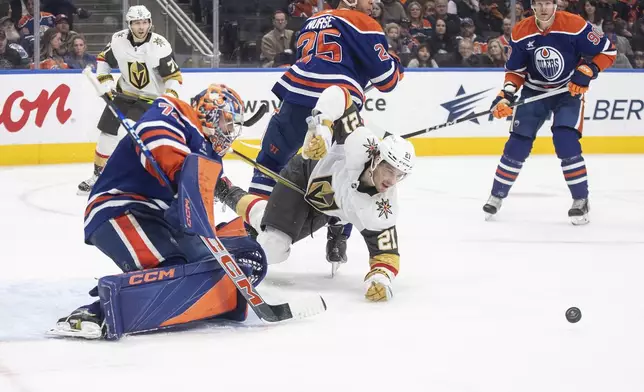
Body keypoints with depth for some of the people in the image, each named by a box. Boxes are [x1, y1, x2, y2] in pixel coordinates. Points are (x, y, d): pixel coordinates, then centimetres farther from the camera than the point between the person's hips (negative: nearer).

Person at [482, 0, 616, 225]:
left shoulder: (574, 25, -22)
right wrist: (506, 95, -17)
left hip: (569, 90, -3)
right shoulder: (520, 33, -12)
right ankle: (497, 195, 13)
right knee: (518, 143, -3)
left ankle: (581, 200, -6)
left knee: (566, 142, -19)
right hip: (535, 91, 3)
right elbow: (515, 71, -1)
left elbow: (608, 52, -13)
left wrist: (586, 72, -26)